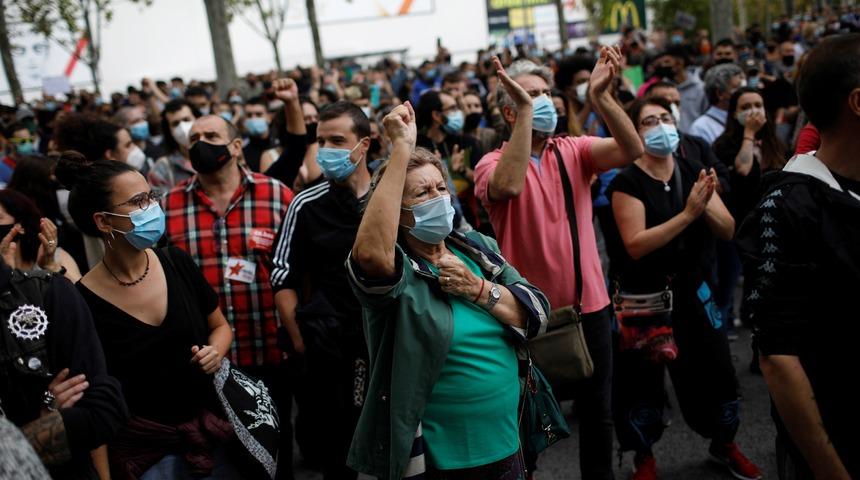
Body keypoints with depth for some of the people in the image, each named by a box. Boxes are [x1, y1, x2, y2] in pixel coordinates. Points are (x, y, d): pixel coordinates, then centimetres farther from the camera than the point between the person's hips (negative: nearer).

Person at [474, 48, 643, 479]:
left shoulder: (575, 150, 0)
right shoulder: (493, 164, -9)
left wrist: (599, 94, -32)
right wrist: (526, 109, -33)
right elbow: (509, 185, -33)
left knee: (597, 411, 17)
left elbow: (632, 149, -17)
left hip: (588, 304, 3)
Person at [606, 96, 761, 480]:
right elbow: (636, 245, -23)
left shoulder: (694, 173, 3)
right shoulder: (627, 182, -12)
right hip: (643, 298, -4)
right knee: (642, 380, 5)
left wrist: (707, 205, -21)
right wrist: (688, 213, -27)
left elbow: (728, 231, -1)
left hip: (692, 292, 4)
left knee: (715, 371, 10)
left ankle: (724, 445, 35)